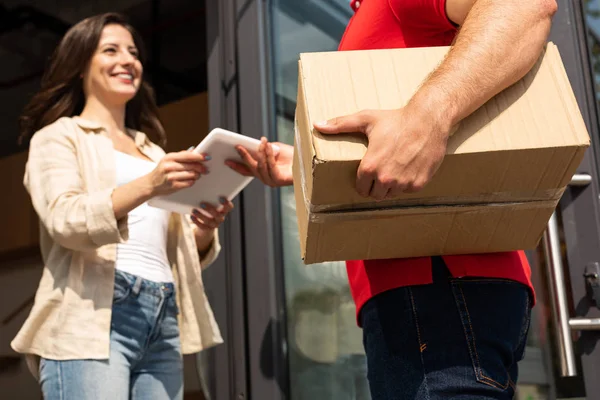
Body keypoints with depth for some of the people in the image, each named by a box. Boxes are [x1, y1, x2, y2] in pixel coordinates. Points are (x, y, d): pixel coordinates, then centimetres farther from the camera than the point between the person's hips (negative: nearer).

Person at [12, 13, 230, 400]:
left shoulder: (153, 151, 23)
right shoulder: (58, 136, 7)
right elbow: (64, 221, -12)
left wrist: (205, 230, -4)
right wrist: (148, 186, -26)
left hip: (164, 321, 5)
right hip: (92, 318, -5)